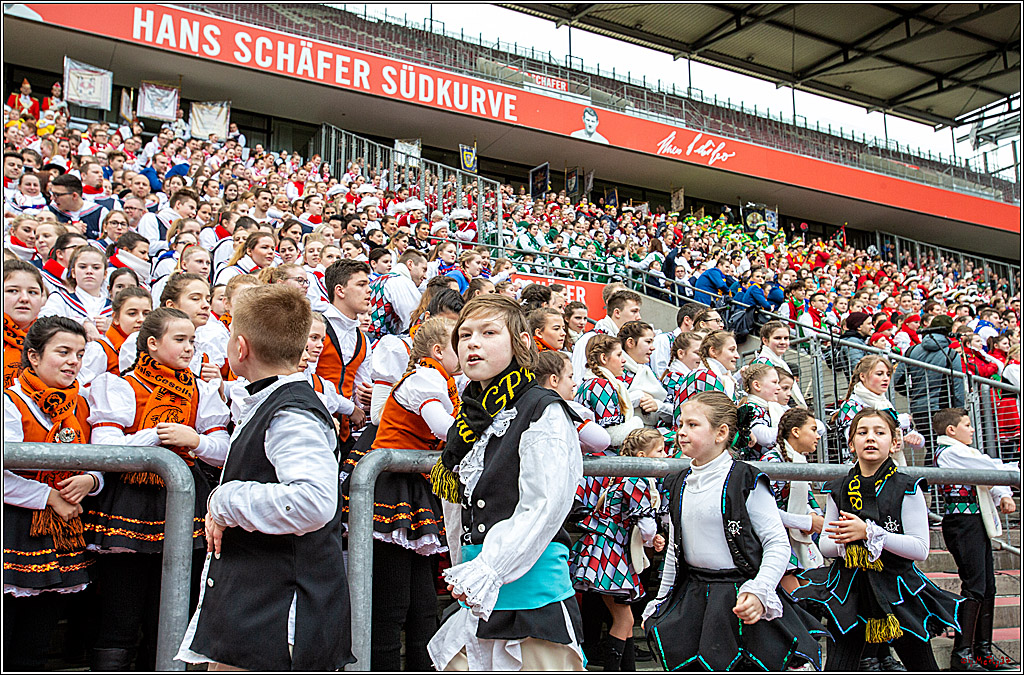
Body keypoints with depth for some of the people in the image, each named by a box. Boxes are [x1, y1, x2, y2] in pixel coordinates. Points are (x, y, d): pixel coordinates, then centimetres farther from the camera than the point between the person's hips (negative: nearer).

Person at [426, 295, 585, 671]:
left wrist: (488, 570, -22)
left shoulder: (545, 411, -10)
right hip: (477, 601, 7)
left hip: (533, 597, -7)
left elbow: (544, 509, -18)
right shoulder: (468, 420, 13)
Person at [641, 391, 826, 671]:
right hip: (693, 599, 5)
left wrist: (759, 591, -24)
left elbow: (778, 544, -11)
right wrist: (660, 602, 18)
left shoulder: (746, 481, -10)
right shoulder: (679, 485, 8)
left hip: (741, 600, -5)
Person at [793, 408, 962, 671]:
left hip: (897, 589, -1)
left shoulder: (907, 489, -5)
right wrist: (844, 540, -14)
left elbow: (921, 548, -12)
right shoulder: (838, 490, 5)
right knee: (837, 668, -2)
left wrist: (868, 532, -19)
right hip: (849, 589, 2)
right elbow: (824, 545, 8)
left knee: (922, 665, 13)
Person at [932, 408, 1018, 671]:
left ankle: (983, 651, 18)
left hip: (976, 524, 10)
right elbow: (993, 468, -14)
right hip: (963, 524, -10)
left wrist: (1004, 496, -2)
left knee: (987, 588, 11)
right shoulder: (951, 452, -11)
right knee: (974, 587, -11)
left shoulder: (959, 453, 20)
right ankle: (961, 655, -8)